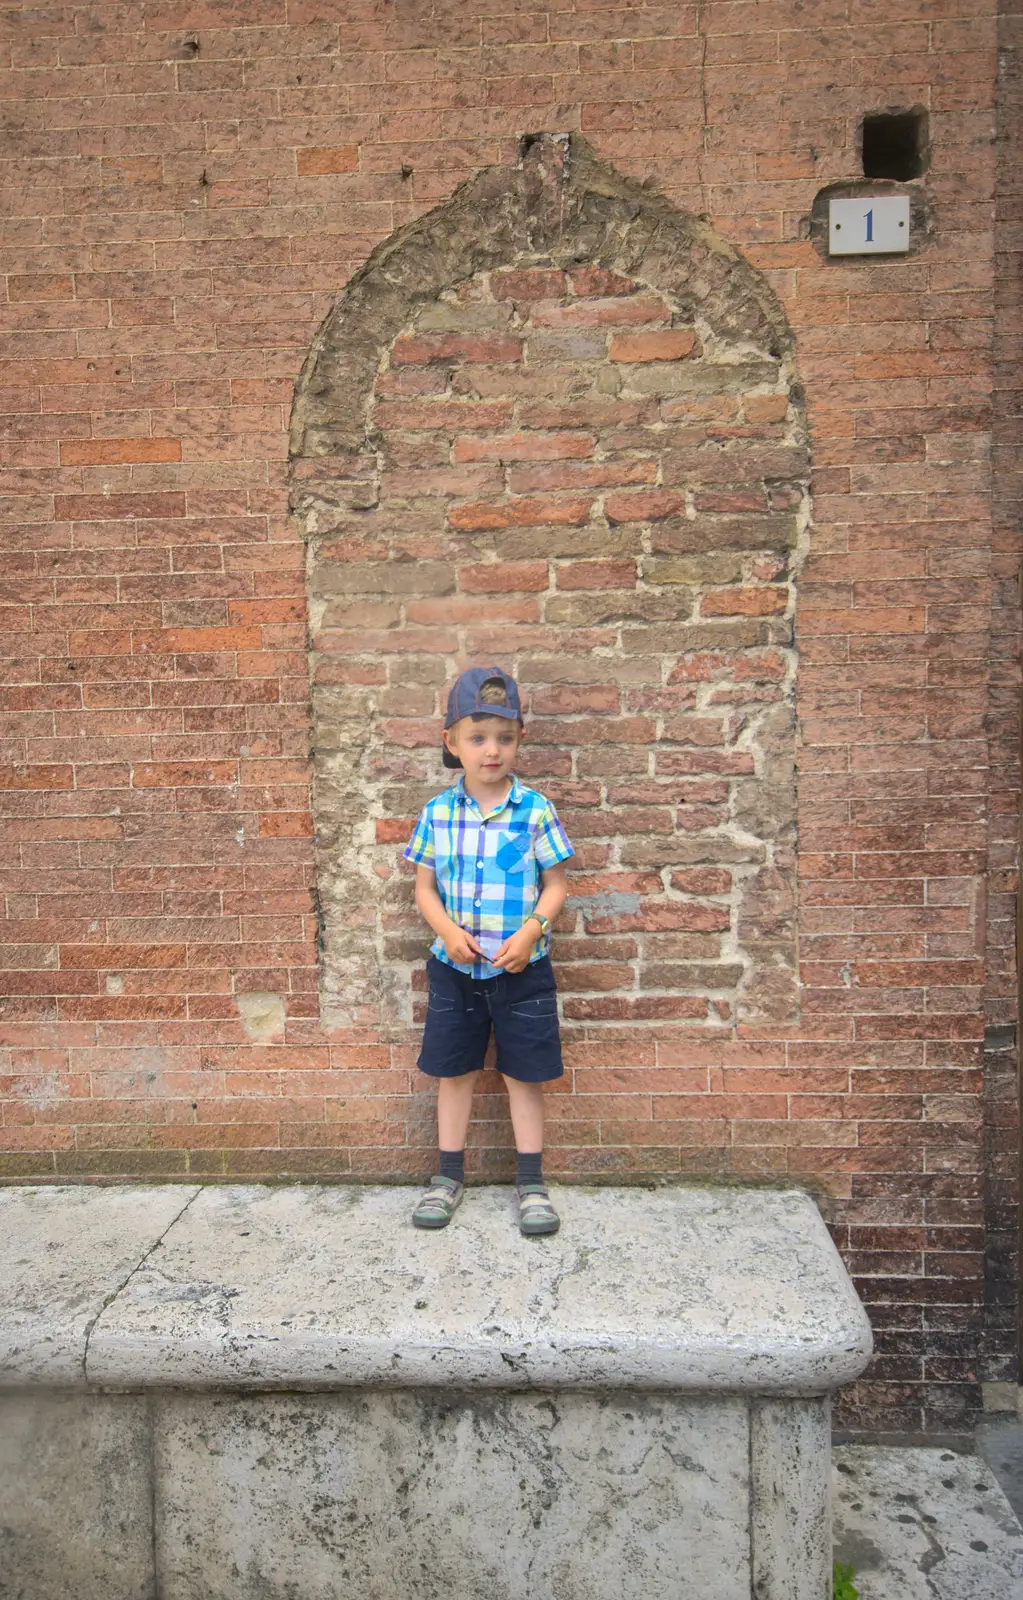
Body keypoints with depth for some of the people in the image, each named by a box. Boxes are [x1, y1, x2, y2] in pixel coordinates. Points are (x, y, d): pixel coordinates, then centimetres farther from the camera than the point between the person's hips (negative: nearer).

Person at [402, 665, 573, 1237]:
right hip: (455, 967, 2)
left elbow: (557, 885, -3)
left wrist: (530, 932, -18)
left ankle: (532, 1182, 26)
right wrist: (450, 931, -13)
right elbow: (425, 886, 4)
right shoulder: (437, 813, -2)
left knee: (525, 1074, 9)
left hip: (522, 969, -2)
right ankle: (450, 1176, 32)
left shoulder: (535, 810, -8)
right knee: (454, 1071, 14)